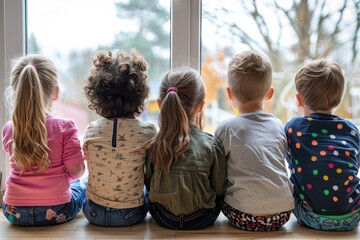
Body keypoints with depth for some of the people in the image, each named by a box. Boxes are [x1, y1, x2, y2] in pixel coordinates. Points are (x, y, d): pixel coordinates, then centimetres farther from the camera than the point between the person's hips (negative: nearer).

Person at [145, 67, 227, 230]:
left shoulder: (153, 144, -12)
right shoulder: (211, 145, -16)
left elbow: (148, 185, 2)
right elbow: (220, 189, -6)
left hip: (163, 218, 2)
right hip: (202, 220, -1)